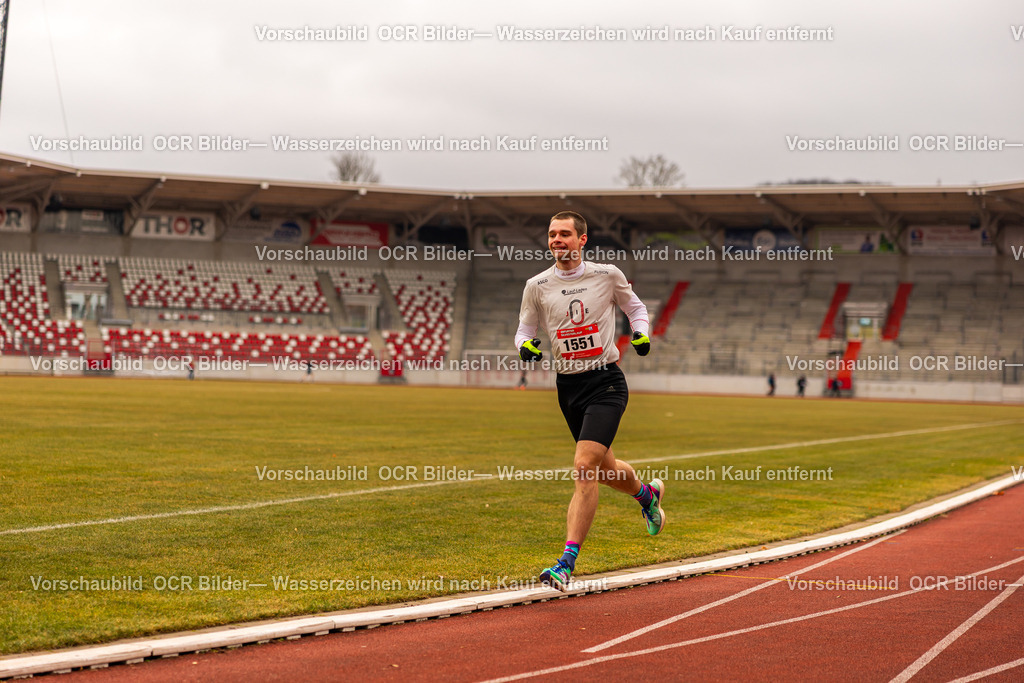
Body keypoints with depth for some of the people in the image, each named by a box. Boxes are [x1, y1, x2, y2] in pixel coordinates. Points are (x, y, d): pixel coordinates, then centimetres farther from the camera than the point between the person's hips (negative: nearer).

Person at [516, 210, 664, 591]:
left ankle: (567, 563, -19)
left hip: (606, 382, -4)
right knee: (604, 469, 15)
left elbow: (634, 306, 16)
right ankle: (648, 493, 51)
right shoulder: (537, 286, 1)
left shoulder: (607, 275, -2)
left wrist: (642, 333, -3)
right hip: (567, 385, 4)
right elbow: (525, 330, 12)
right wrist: (526, 346, -10)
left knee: (584, 467, -19)